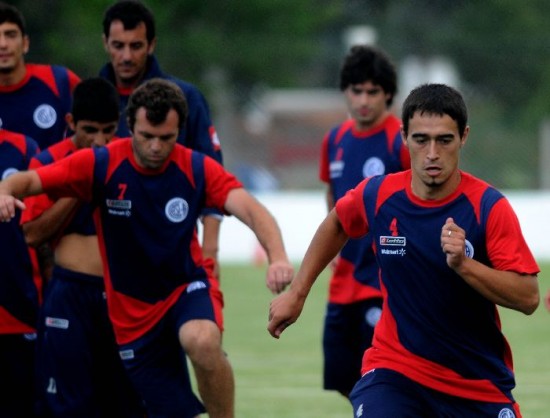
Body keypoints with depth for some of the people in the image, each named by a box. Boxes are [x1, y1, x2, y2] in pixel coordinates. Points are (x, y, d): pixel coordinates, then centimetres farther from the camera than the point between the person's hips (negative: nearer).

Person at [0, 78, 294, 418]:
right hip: (132, 310, 1)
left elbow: (251, 209, -25)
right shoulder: (101, 165, -12)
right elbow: (28, 181, -14)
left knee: (202, 341, -35)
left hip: (186, 288, -1)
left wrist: (278, 257, -45)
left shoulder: (198, 169, -12)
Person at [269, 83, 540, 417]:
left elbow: (528, 298, -20)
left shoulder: (489, 207, -14)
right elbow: (336, 225, 18)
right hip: (395, 369, 0)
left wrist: (463, 264, -32)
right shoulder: (378, 195, -6)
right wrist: (297, 293, 18)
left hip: (480, 385, 0)